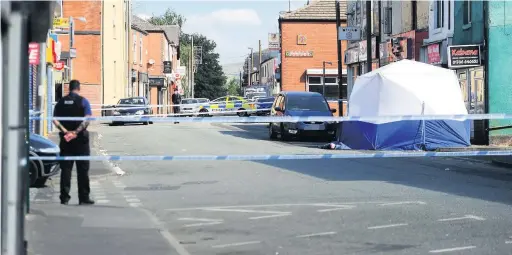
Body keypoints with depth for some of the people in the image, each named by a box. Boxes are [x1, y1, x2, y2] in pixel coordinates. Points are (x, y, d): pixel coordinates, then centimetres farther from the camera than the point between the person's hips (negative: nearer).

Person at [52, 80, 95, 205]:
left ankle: (64, 197, 5)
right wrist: (76, 132, -17)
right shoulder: (83, 101, -4)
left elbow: (55, 120, -3)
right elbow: (87, 120, -16)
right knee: (82, 169, 2)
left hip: (65, 138, 3)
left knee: (65, 168, 7)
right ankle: (84, 197, 2)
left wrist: (65, 131, -9)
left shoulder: (61, 102, 7)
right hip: (80, 138, -3)